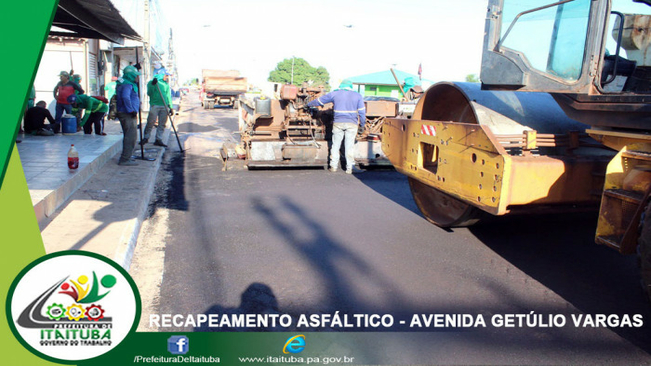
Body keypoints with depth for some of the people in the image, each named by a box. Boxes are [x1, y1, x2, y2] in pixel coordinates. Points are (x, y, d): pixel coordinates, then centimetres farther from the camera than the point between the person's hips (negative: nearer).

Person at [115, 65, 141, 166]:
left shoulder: (129, 84, 17)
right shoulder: (127, 85, -14)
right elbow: (125, 97, -29)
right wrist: (131, 110, -25)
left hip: (127, 114, 11)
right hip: (127, 115, -11)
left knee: (129, 136, 17)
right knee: (131, 136, -10)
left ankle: (126, 158, 24)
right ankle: (125, 159, -9)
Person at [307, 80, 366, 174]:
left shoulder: (334, 94, 8)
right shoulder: (357, 95, 8)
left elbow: (319, 101, 16)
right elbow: (362, 111, 4)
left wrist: (309, 104, 31)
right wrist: (362, 124, 12)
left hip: (338, 123, 0)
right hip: (352, 124, 0)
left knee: (335, 145, 10)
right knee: (349, 146, 3)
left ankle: (334, 166, 11)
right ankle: (349, 168, 5)